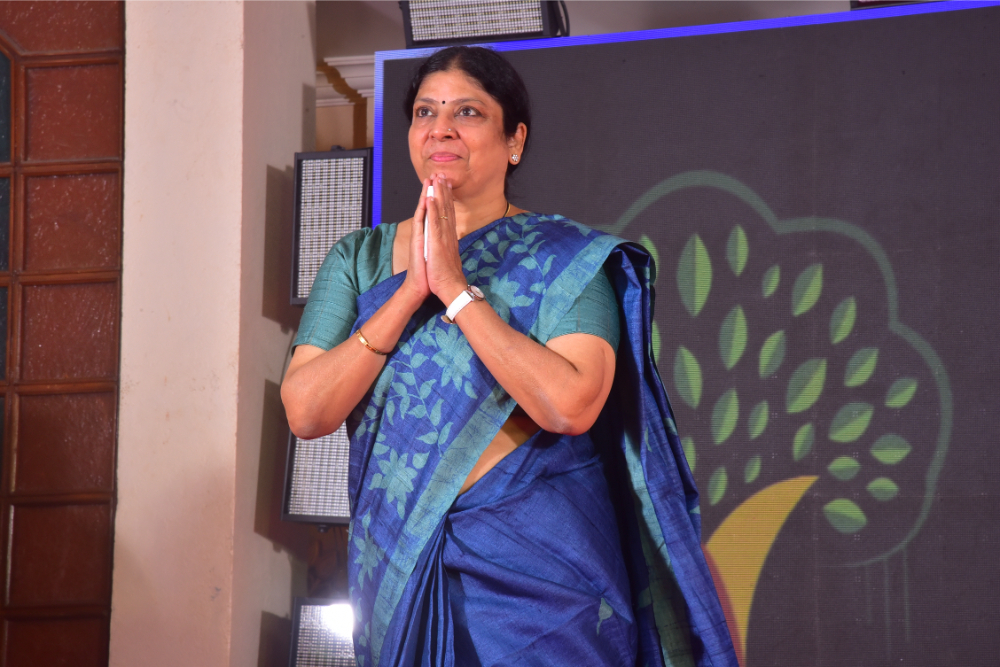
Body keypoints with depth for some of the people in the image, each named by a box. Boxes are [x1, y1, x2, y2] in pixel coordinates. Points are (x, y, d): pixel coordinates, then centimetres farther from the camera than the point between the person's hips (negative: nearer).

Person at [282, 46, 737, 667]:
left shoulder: (569, 257, -4)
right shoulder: (360, 259, 6)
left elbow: (570, 405, -20)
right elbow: (305, 411, -5)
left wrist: (455, 288, -18)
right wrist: (410, 292, -13)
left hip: (536, 568, -3)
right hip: (401, 565, 3)